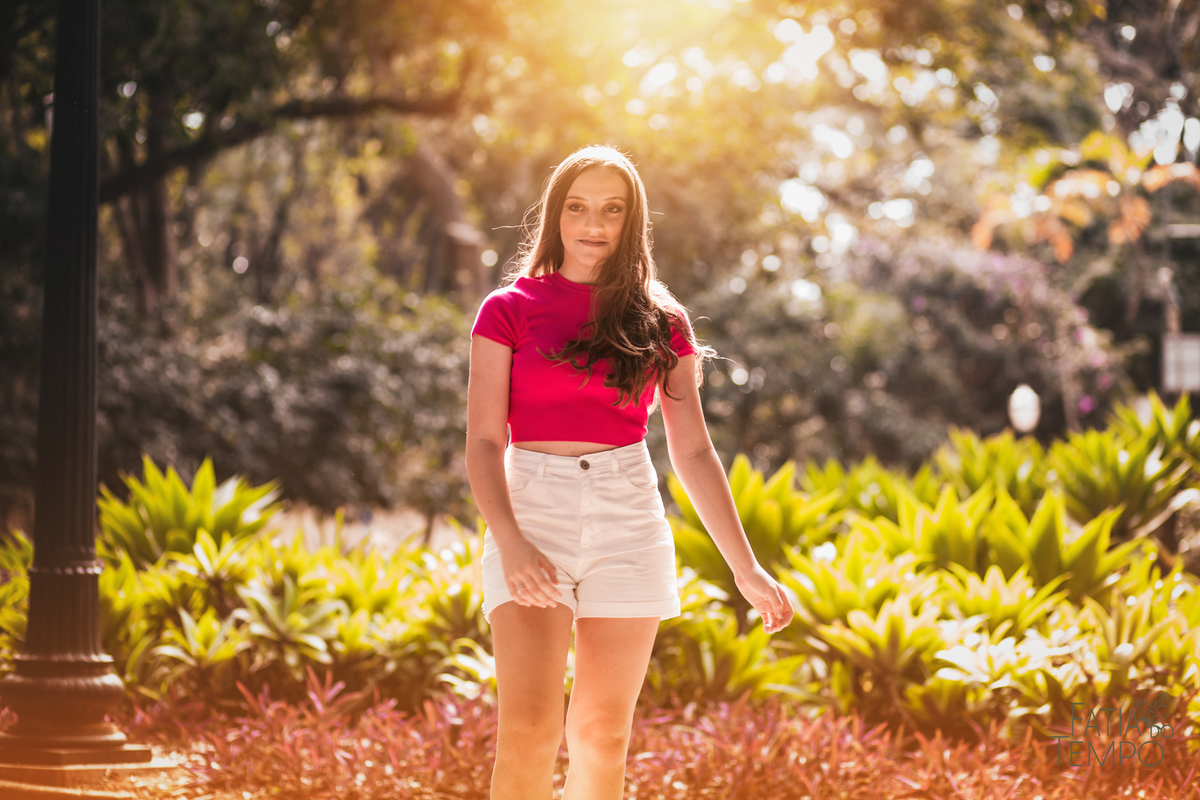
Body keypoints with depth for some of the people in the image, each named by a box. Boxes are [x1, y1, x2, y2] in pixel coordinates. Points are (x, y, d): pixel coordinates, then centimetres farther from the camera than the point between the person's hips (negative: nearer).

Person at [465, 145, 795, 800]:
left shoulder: (661, 323, 10)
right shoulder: (509, 311, 3)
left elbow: (693, 452, 11)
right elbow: (484, 441, -4)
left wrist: (745, 568, 6)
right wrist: (510, 544, -20)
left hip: (629, 518, 2)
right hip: (532, 509, -2)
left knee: (602, 733, 4)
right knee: (528, 728, -16)